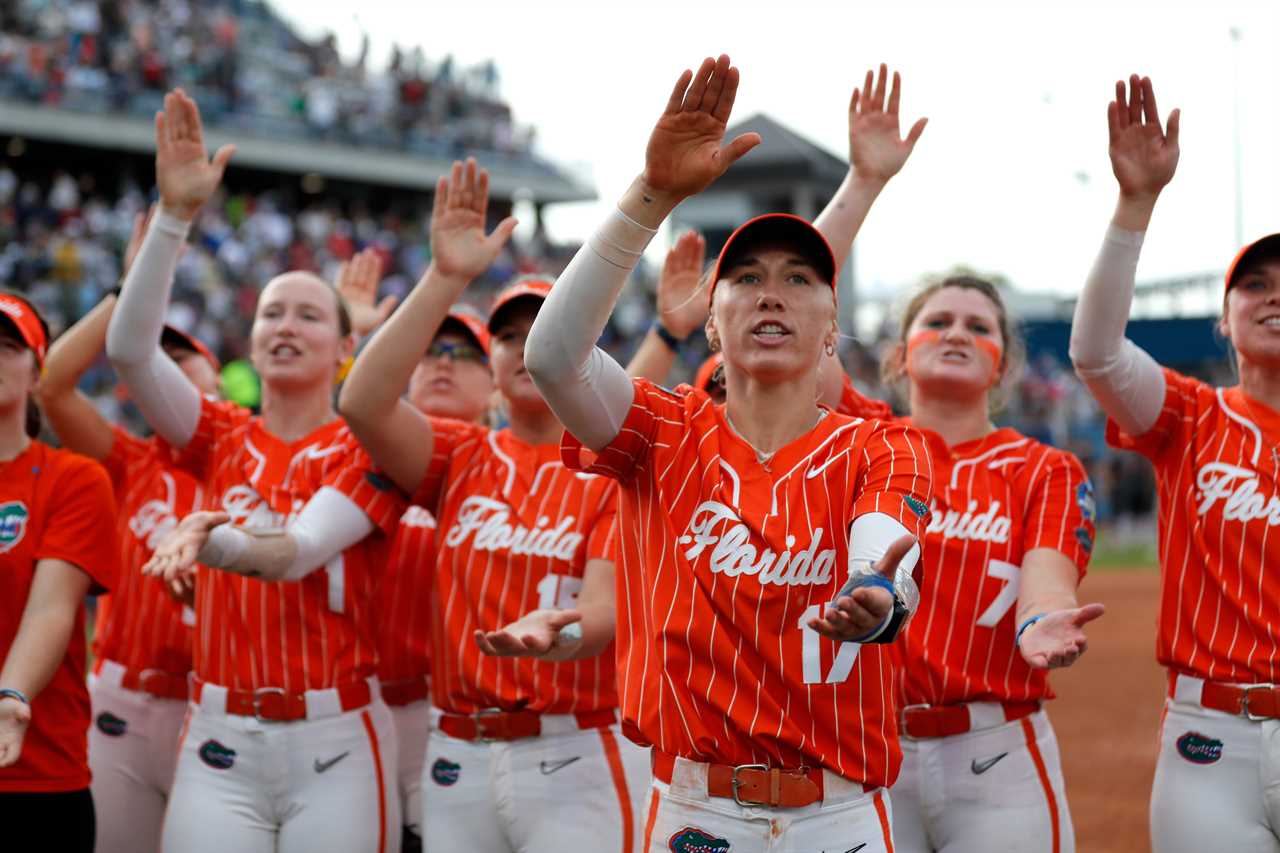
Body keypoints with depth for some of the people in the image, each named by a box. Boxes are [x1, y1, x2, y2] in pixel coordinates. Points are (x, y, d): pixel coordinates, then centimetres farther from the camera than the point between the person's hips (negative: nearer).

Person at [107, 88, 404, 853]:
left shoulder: (368, 450, 0)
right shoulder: (223, 440, 9)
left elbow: (298, 551, -17)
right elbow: (130, 349, -6)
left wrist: (209, 540, -37)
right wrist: (175, 214, -13)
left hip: (334, 740, -2)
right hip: (222, 737, 2)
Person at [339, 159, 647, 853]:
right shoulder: (464, 458, 9)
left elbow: (606, 606, -13)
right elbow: (362, 403, -9)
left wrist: (556, 631, -37)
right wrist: (446, 278, -14)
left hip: (574, 757, -3)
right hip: (458, 756, 4)